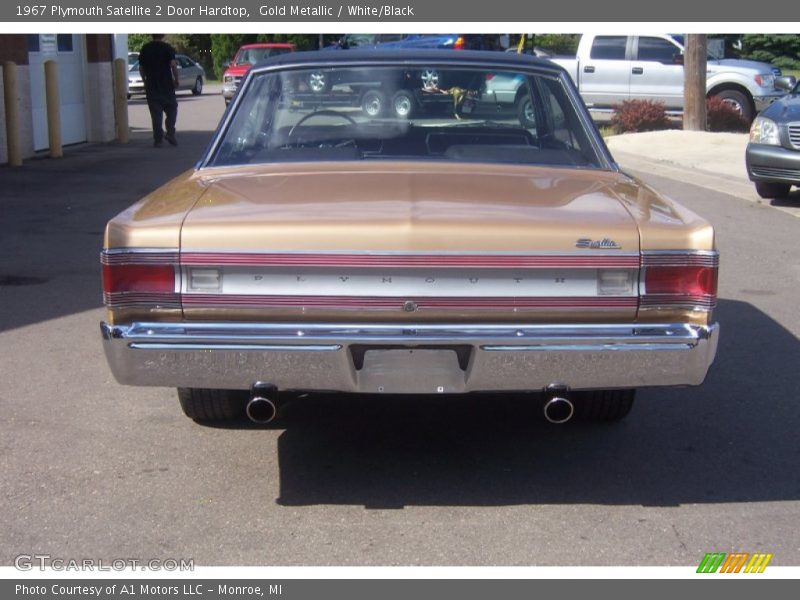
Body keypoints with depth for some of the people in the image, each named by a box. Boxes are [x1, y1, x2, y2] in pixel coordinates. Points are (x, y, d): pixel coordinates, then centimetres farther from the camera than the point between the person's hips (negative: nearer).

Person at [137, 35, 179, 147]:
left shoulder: (145, 49, 6)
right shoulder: (167, 48, -5)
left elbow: (141, 68, 8)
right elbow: (173, 64, -16)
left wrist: (145, 81, 19)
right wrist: (176, 80, -7)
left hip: (151, 86, 3)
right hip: (167, 85, -3)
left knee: (156, 113, 5)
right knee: (171, 109, 10)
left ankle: (158, 139, 2)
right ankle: (170, 134, -5)